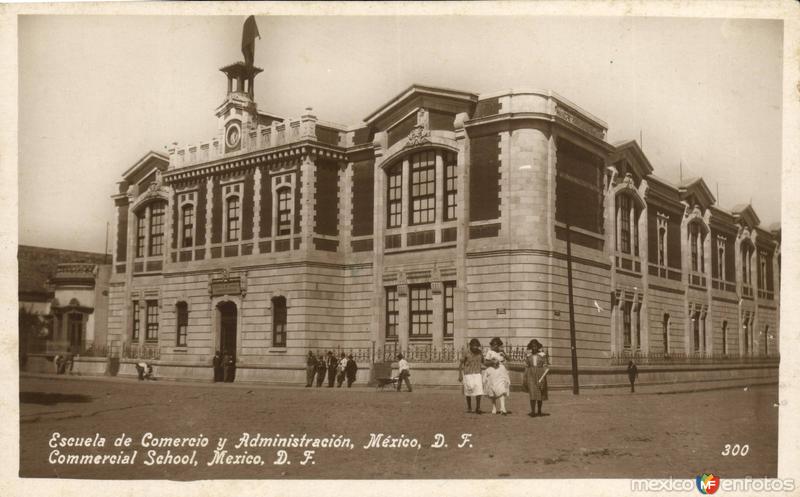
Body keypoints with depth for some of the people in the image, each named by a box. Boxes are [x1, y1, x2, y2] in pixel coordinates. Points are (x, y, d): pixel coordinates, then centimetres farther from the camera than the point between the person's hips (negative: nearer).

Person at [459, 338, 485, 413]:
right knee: (468, 391, 7)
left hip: (477, 374, 2)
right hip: (468, 374, -2)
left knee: (479, 391, -9)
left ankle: (478, 408, -1)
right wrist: (460, 375, -8)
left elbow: (483, 362, 15)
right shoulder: (465, 353, -9)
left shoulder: (480, 352, 2)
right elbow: (461, 363, -4)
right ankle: (469, 408, 24)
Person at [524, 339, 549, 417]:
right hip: (531, 375, 0)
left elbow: (545, 366, -3)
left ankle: (539, 411, 21)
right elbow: (526, 367, 10)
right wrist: (524, 379, 8)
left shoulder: (542, 355, -1)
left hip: (540, 375, 0)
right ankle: (533, 412, -16)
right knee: (532, 393, -12)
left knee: (540, 393, 8)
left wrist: (543, 377, -13)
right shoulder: (528, 356, 6)